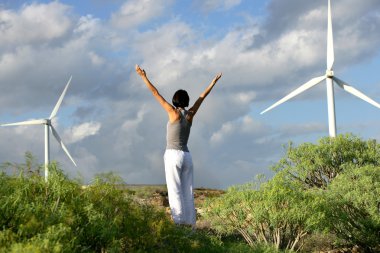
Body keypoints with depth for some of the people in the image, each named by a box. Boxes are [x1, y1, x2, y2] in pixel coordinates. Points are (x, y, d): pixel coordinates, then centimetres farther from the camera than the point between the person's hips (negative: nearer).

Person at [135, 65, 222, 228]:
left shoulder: (174, 112, -5)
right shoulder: (190, 114, 7)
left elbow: (156, 94, -5)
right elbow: (202, 96, 19)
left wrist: (144, 77, -2)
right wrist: (214, 81, 29)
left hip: (173, 155, -5)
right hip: (187, 156, 5)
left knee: (175, 192, -8)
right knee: (187, 193, 5)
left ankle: (179, 224, -16)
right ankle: (190, 224, 1)